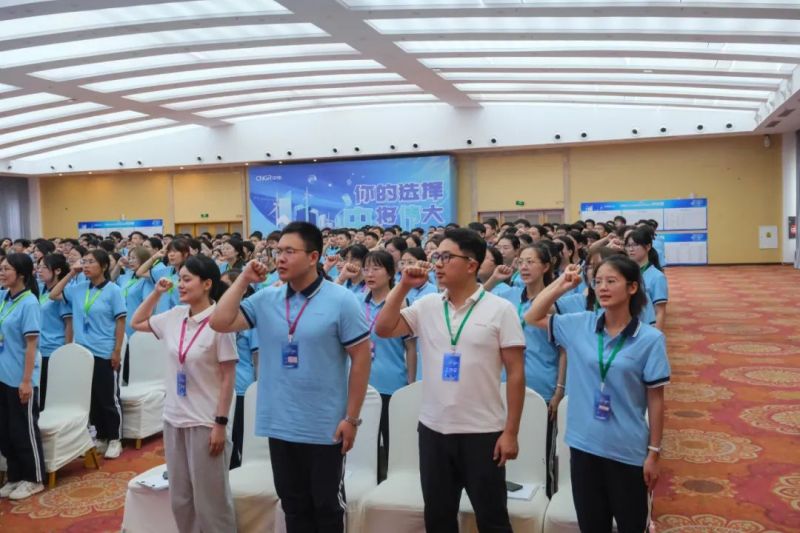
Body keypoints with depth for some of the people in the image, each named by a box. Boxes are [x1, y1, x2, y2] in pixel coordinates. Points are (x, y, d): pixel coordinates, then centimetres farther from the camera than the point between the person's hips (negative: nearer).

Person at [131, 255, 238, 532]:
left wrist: (221, 423, -15)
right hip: (174, 418, 7)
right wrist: (156, 292, 8)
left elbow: (228, 377, -14)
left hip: (205, 422, -6)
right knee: (180, 498, 18)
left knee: (210, 501, 5)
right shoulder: (174, 316, 3)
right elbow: (137, 323, 21)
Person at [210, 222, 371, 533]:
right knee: (293, 507, 19)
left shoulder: (341, 300, -11)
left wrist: (351, 417, -10)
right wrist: (244, 280, -7)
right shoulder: (266, 299, 2)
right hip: (279, 425, 4)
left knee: (327, 507, 12)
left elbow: (361, 358, -9)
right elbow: (220, 322, -4)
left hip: (325, 428, -4)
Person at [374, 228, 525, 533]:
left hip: (483, 432, -4)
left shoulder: (500, 310, -8)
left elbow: (516, 373, -7)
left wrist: (511, 432, -10)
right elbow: (383, 329, 0)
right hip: (433, 429, 4)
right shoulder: (427, 306, 4)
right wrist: (404, 286, -6)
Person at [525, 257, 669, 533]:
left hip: (628, 450, -2)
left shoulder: (650, 339, -9)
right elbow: (532, 318, 8)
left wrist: (654, 452, -4)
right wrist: (560, 285, -3)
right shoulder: (579, 325, -2)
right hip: (583, 445, 3)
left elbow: (655, 399, -5)